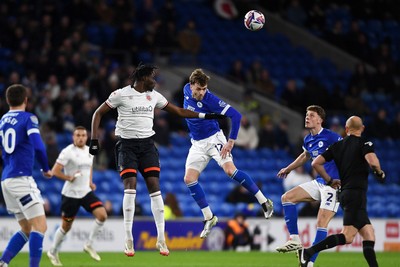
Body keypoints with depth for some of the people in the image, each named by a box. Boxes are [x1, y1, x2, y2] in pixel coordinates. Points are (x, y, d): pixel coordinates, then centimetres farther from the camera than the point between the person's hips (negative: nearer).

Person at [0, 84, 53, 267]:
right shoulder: (28, 118, -4)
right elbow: (38, 147, -15)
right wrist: (46, 169, -1)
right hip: (21, 178, -7)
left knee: (27, 229, 14)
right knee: (40, 226, -9)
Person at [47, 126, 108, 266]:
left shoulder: (89, 151, 7)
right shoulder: (68, 152, -13)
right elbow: (55, 171, -15)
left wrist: (90, 182, 12)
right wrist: (69, 178, -22)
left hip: (86, 192, 5)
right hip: (71, 194, -5)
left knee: (102, 215, -14)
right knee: (66, 226, 6)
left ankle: (89, 245, 2)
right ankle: (53, 252, 28)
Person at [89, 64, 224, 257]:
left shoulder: (154, 96, 10)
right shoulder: (121, 94, -5)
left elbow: (179, 112, 19)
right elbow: (98, 114, 0)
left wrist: (205, 116, 15)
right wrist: (94, 140, -9)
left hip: (147, 145, 4)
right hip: (127, 145, -4)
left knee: (155, 188, -7)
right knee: (130, 187, -16)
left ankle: (161, 239, -1)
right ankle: (128, 240, -10)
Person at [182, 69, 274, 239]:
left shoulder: (209, 99, -25)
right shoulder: (187, 90, -6)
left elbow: (235, 115, -27)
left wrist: (231, 142, -26)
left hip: (213, 139, -6)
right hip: (197, 143, 6)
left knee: (230, 170, -26)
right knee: (189, 179, -7)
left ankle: (264, 202, -14)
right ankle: (209, 218, 5)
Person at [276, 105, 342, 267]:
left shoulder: (331, 137, -15)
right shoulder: (308, 140, 10)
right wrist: (288, 169, 40)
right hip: (319, 182, 9)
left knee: (321, 223, -15)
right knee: (287, 197, 2)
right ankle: (295, 240, 1)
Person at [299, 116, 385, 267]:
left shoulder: (337, 145, 15)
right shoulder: (364, 143, -2)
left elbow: (316, 163, 10)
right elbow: (372, 161, -21)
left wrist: (329, 180, 21)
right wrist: (379, 173, 0)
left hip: (344, 193, 8)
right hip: (357, 193, -8)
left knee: (369, 236, 9)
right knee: (347, 236, -15)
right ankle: (308, 252, -26)